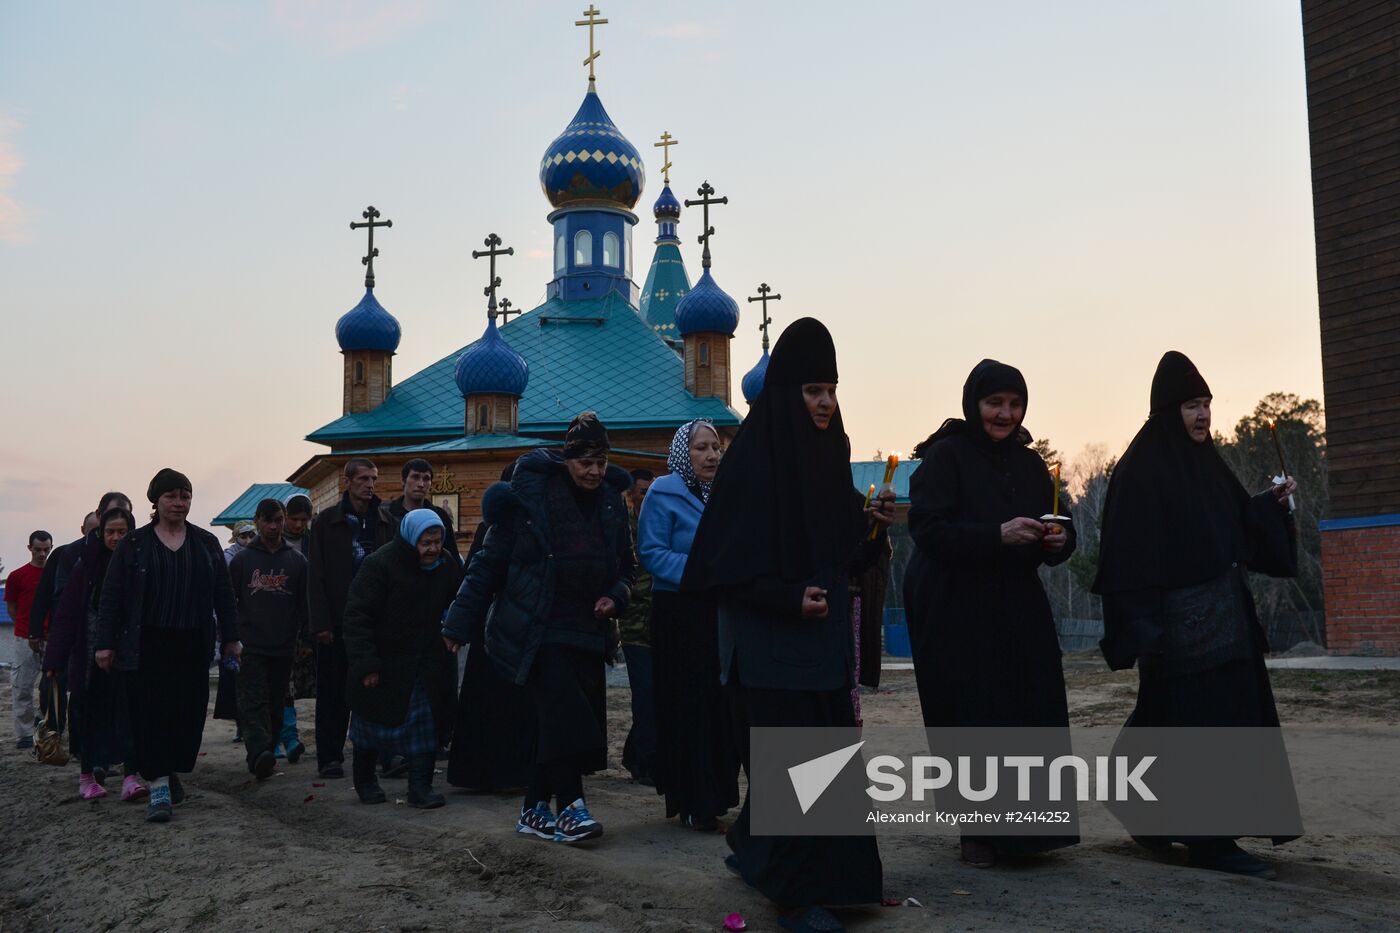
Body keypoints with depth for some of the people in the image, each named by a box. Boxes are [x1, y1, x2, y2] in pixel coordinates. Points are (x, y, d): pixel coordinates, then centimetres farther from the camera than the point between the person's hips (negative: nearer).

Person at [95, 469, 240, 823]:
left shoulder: (206, 544, 10)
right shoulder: (133, 545, 3)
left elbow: (223, 594, 11)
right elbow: (112, 596, 2)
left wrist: (231, 637, 7)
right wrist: (105, 643, -3)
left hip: (193, 645, 2)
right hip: (148, 645, -2)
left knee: (189, 711, 2)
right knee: (151, 712, -7)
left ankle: (173, 771, 21)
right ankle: (159, 787, -6)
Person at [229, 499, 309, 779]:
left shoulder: (296, 560, 9)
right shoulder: (242, 559, 4)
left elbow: (304, 603, 11)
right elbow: (228, 601, 6)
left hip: (283, 648, 2)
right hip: (251, 648, -2)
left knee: (276, 705, 6)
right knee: (254, 703, -14)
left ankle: (263, 757, 15)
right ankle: (260, 754, -28)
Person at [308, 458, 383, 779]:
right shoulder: (326, 522, 2)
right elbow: (317, 577, -1)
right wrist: (321, 623, -8)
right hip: (337, 621, -1)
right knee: (333, 692, 3)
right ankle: (329, 757, 9)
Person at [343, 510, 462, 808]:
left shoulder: (447, 564, -1)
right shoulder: (379, 565, -18)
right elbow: (357, 615, -19)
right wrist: (365, 663, -22)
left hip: (429, 663, 4)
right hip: (384, 663, -4)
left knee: (427, 724, -2)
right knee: (373, 723, 10)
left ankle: (420, 787, 5)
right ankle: (364, 781, 31)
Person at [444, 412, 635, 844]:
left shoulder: (612, 503, 7)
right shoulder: (531, 496, -7)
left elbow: (626, 566, 18)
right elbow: (489, 562, -4)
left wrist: (616, 596, -5)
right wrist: (459, 624, -5)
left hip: (587, 632, 5)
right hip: (537, 631, -5)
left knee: (560, 724, 6)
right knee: (564, 713, -17)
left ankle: (534, 811, 18)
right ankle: (570, 806, -8)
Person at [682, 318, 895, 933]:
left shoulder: (827, 453, 10)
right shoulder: (753, 457, -12)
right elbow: (728, 556, -15)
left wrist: (870, 523, -3)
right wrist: (788, 598, -22)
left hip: (822, 634, 8)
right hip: (769, 642, -8)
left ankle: (751, 849, 35)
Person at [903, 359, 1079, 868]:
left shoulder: (1029, 463, 12)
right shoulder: (946, 456, -6)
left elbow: (1060, 529, 15)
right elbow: (927, 528, -16)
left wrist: (1058, 539, -9)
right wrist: (997, 534, -25)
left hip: (1019, 613, 5)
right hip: (957, 612, -5)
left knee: (1032, 718, 1)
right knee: (972, 720, -3)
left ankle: (1023, 829, 17)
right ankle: (979, 834, 12)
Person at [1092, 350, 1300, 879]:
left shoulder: (1206, 462, 13)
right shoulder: (1142, 469, -12)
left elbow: (1237, 527, 16)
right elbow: (1130, 550, -17)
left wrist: (1273, 502, -1)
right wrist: (1140, 627, -21)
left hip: (1222, 614, 8)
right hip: (1178, 617, -8)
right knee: (1203, 721, -6)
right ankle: (1209, 843, 1)